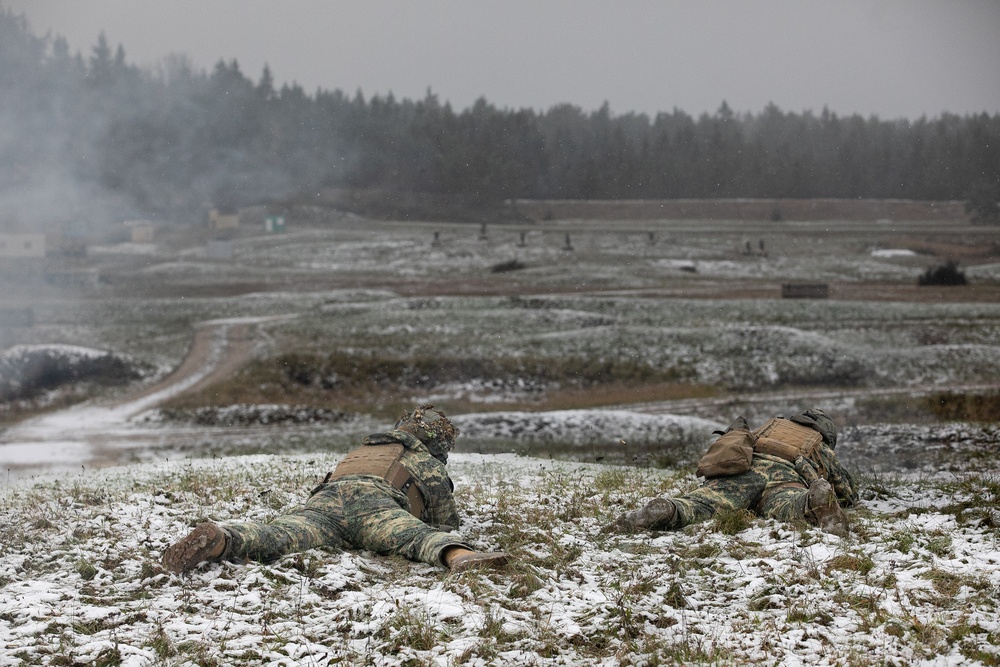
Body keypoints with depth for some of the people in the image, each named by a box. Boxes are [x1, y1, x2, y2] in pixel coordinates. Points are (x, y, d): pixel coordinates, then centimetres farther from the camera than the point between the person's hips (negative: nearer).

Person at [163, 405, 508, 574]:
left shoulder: (361, 449, 51)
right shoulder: (430, 465, 36)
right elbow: (448, 523, 43)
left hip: (326, 497, 4)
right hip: (373, 500, -4)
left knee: (277, 536, -24)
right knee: (422, 536, -30)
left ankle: (219, 540, -54)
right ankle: (460, 558, -65)